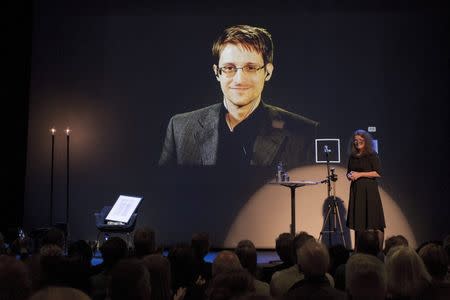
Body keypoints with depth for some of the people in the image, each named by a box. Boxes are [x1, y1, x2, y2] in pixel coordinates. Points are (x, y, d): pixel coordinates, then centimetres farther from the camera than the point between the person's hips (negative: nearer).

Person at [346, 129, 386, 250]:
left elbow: (378, 173, -10)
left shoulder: (372, 155, -3)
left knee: (373, 221, -7)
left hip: (369, 190, -5)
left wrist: (360, 174, -13)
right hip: (356, 191, 5)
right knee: (358, 221, 6)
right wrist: (350, 176, -2)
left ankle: (379, 249, -2)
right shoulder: (352, 157, 12)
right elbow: (348, 172, 22)